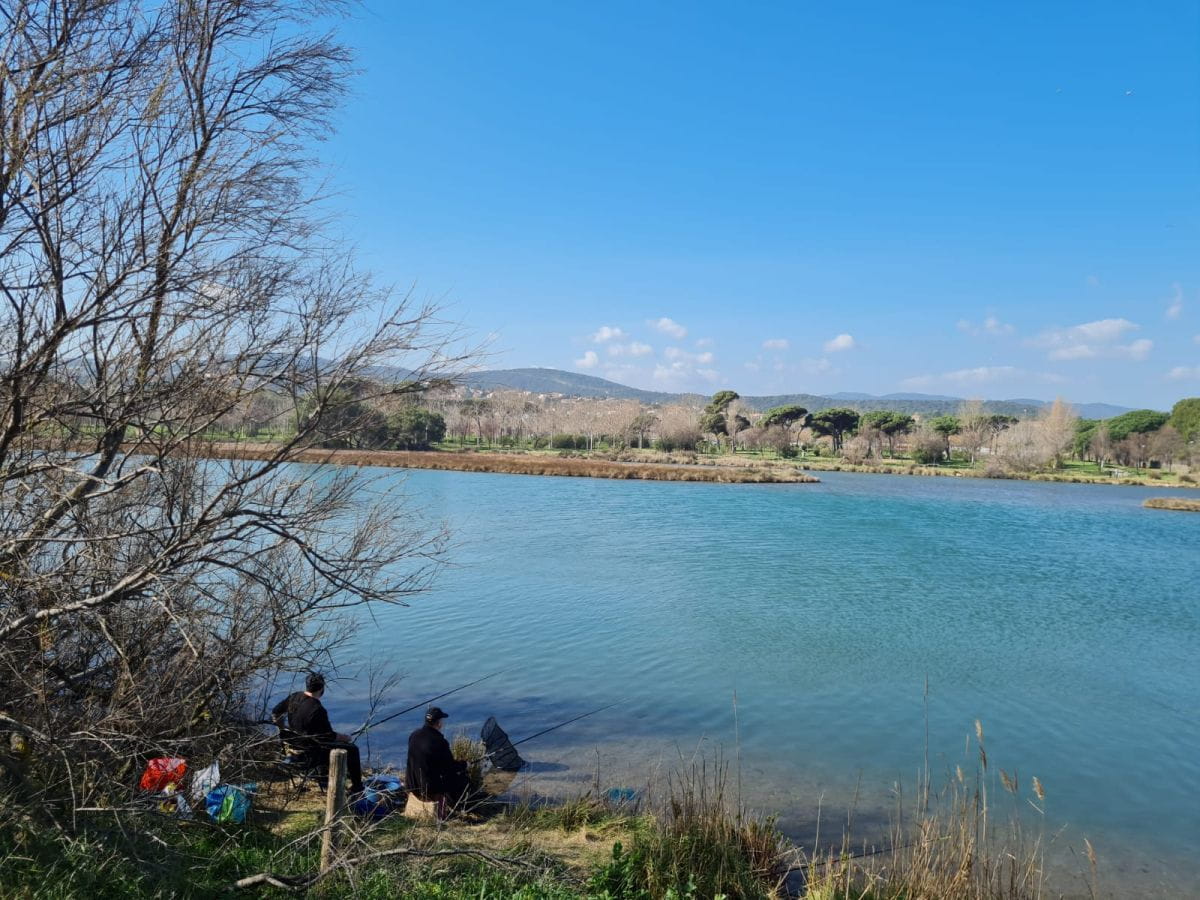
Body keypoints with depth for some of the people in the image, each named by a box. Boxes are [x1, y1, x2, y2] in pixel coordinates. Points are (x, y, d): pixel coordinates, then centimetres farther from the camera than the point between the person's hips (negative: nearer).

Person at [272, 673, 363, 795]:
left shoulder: (294, 697, -7)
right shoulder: (317, 710, -30)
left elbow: (275, 713, 9)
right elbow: (330, 737, -21)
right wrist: (345, 737, -2)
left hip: (295, 747, 9)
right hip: (312, 754, -9)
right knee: (352, 749, 4)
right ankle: (357, 788, 17)